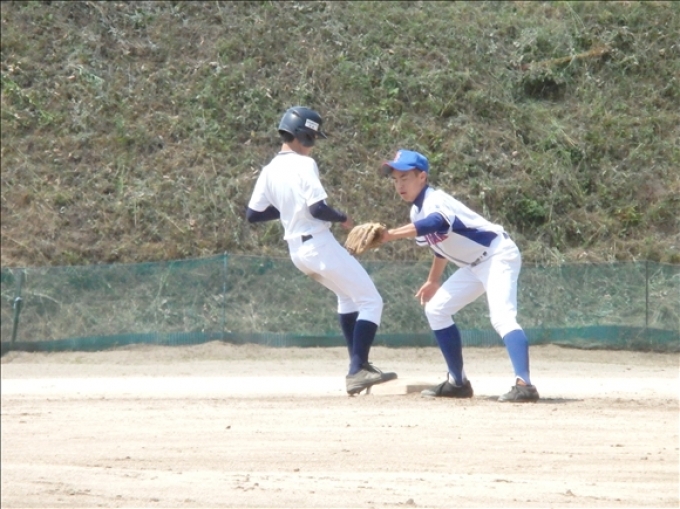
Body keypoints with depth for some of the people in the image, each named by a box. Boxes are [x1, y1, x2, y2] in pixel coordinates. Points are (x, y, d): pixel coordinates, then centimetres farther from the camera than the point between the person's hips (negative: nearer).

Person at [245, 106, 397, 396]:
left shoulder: (269, 171, 7)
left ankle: (358, 365, 24)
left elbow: (252, 214, 10)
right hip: (320, 245, -8)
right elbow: (317, 208, -23)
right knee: (370, 301, -3)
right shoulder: (303, 165, -14)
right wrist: (343, 219, -5)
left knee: (348, 296, 27)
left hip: (296, 250, 8)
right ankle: (358, 371, -13)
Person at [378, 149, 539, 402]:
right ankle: (458, 381, 15)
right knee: (436, 309, 12)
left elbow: (435, 223, -48)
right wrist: (433, 281, 29)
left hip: (498, 255, -11)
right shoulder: (417, 211, 7)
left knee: (502, 317, -28)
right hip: (475, 265, 11)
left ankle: (524, 384, -42)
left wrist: (390, 235, -56)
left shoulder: (436, 201, -23)